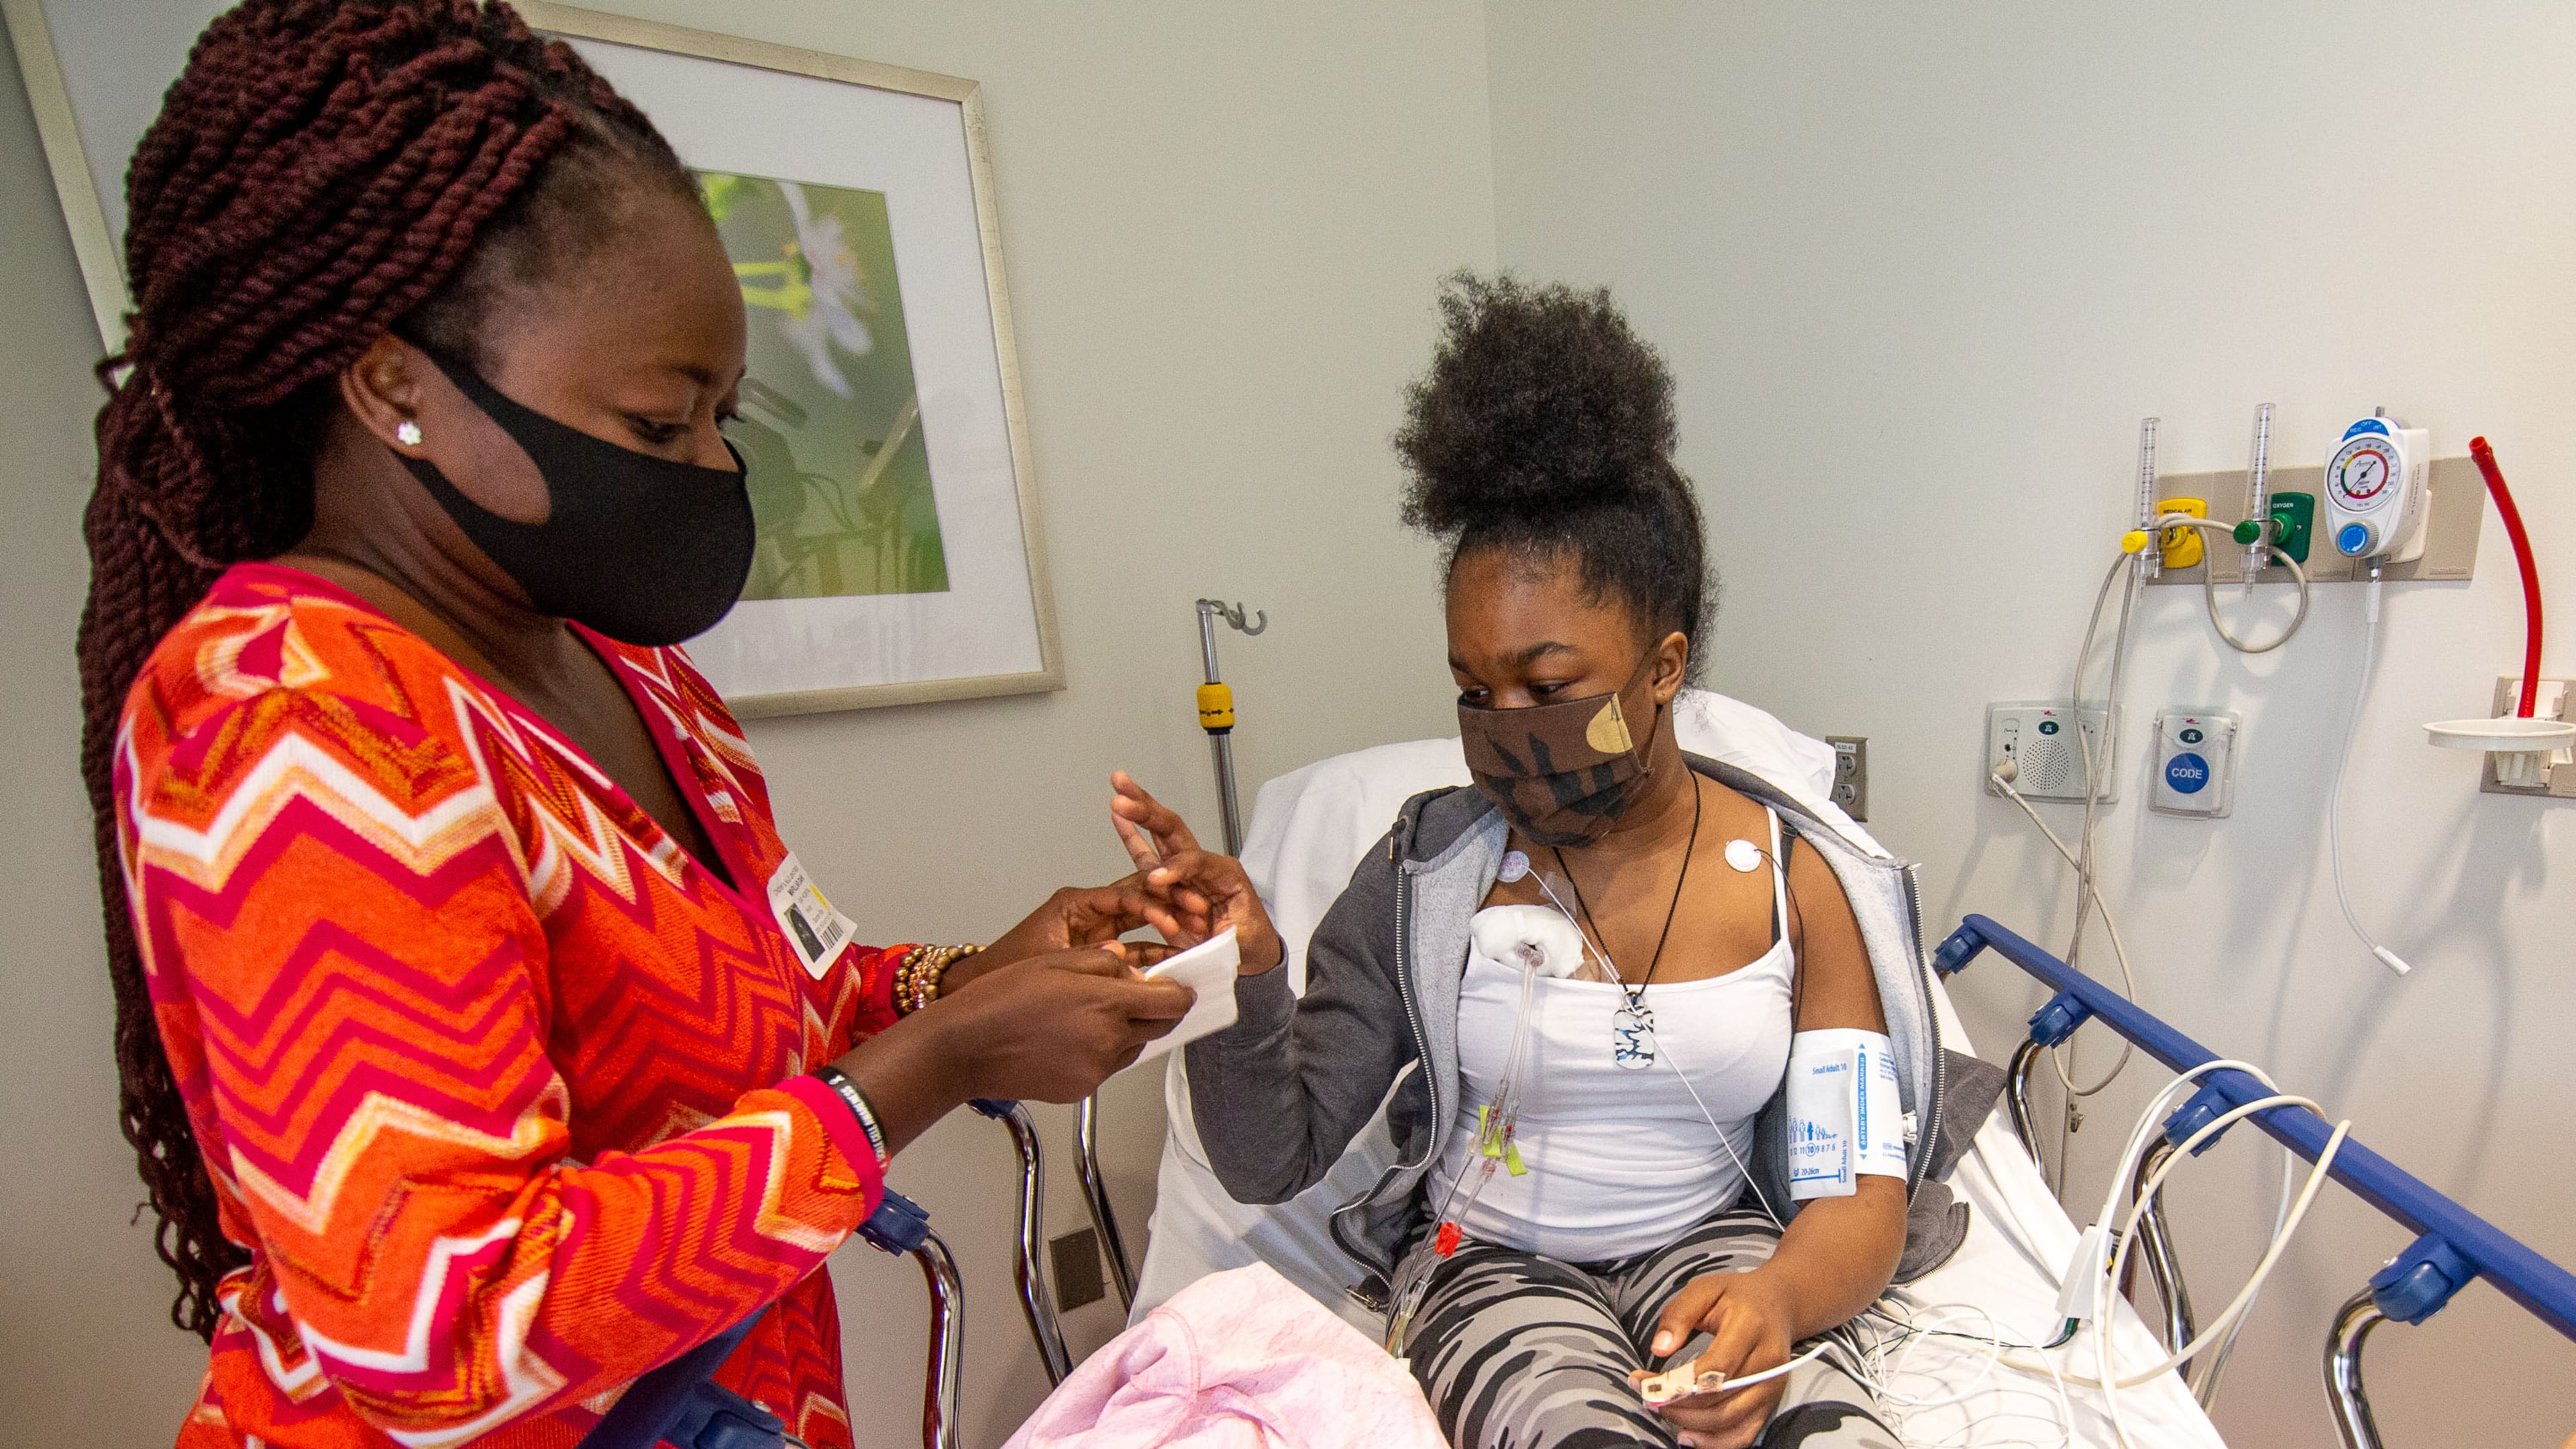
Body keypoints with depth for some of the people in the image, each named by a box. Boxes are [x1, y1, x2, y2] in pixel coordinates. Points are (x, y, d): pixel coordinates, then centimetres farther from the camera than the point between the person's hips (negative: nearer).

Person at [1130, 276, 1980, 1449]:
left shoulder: (1801, 879, -6)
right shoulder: (1428, 871, -10)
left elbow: (1864, 1195, -3)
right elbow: (1269, 1163, -8)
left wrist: (1781, 1296, -26)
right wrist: (1242, 977, -28)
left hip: (1713, 1246, 3)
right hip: (1489, 1260, -1)